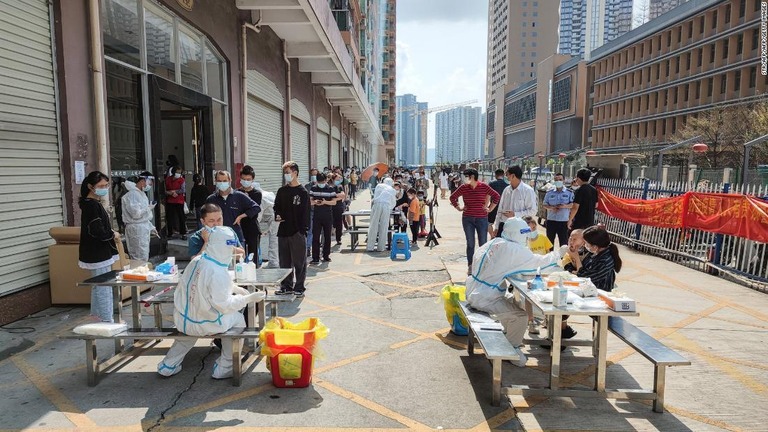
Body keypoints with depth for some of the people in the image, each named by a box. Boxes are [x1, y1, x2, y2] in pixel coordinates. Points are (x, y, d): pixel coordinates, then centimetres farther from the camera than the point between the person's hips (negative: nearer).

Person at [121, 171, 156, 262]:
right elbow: (136, 213, -22)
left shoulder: (141, 193, 15)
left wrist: (151, 227, 18)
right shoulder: (132, 194, -15)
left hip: (144, 227, 10)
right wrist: (149, 208, -10)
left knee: (145, 256, 14)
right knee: (141, 259, -7)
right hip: (137, 228, -10)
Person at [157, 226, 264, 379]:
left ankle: (168, 365, 43)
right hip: (201, 325, -7)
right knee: (237, 319, 14)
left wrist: (234, 288, 8)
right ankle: (224, 368, 19)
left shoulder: (196, 261, -2)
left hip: (180, 320, 7)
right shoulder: (217, 272, -26)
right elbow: (223, 304, -23)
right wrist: (247, 298, -15)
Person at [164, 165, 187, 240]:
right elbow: (165, 191, 4)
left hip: (179, 202, -3)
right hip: (169, 202, 3)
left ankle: (183, 233, 4)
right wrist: (171, 193, -12)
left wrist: (173, 191, -10)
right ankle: (170, 234, 16)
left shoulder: (182, 180, -1)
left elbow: (183, 190, -12)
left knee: (182, 217, -1)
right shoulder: (167, 179, 7)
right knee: (169, 218, 7)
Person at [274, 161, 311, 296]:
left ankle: (299, 287, 11)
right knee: (284, 261, 12)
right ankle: (286, 286, 24)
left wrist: (303, 230, -12)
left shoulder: (302, 192, -5)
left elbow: (305, 212, -7)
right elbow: (277, 207, 19)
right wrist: (277, 216, -2)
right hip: (283, 231, 5)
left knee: (299, 262, 2)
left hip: (297, 232, -5)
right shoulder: (282, 191, 10)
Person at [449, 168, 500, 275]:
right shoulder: (463, 187, 0)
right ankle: (470, 266, 16)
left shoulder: (484, 187, -5)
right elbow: (453, 197, 12)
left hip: (482, 219, -1)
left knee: (483, 244, 5)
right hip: (467, 219, 1)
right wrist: (459, 208, 6)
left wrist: (490, 208, 2)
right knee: (470, 244, 6)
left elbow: (496, 196, 5)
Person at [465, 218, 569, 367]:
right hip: (483, 298, -10)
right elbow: (540, 262, -8)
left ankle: (509, 336, 38)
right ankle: (512, 349, 6)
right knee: (521, 315, -11)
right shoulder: (513, 249, -16)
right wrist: (559, 253, 9)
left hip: (474, 292, 10)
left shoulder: (494, 242, 9)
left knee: (513, 304, 25)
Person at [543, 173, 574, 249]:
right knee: (550, 240, 10)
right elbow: (545, 205, 7)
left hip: (563, 221, -2)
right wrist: (551, 208, -13)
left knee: (564, 241, 1)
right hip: (551, 220, 2)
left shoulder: (569, 193, 3)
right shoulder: (549, 193, 8)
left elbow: (573, 205, -2)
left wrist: (565, 206, -20)